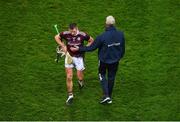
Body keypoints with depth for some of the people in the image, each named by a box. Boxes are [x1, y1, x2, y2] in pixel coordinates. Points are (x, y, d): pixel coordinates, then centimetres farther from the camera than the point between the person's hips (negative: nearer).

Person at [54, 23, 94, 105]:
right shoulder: (66, 34, -13)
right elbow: (56, 37, 5)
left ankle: (80, 81, 44)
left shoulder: (82, 35, -16)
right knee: (69, 77, -3)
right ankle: (70, 96, 10)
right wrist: (63, 46, -5)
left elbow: (91, 40, 1)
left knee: (80, 77, 4)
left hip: (79, 57, -1)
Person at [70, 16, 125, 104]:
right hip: (115, 60, 3)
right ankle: (109, 98, 32)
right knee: (111, 77, 19)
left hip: (104, 60, -3)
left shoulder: (102, 37, -28)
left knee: (102, 75, 22)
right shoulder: (120, 34, -15)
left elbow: (92, 47, -17)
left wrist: (78, 49, -5)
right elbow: (122, 48, 0)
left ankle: (106, 95, 7)